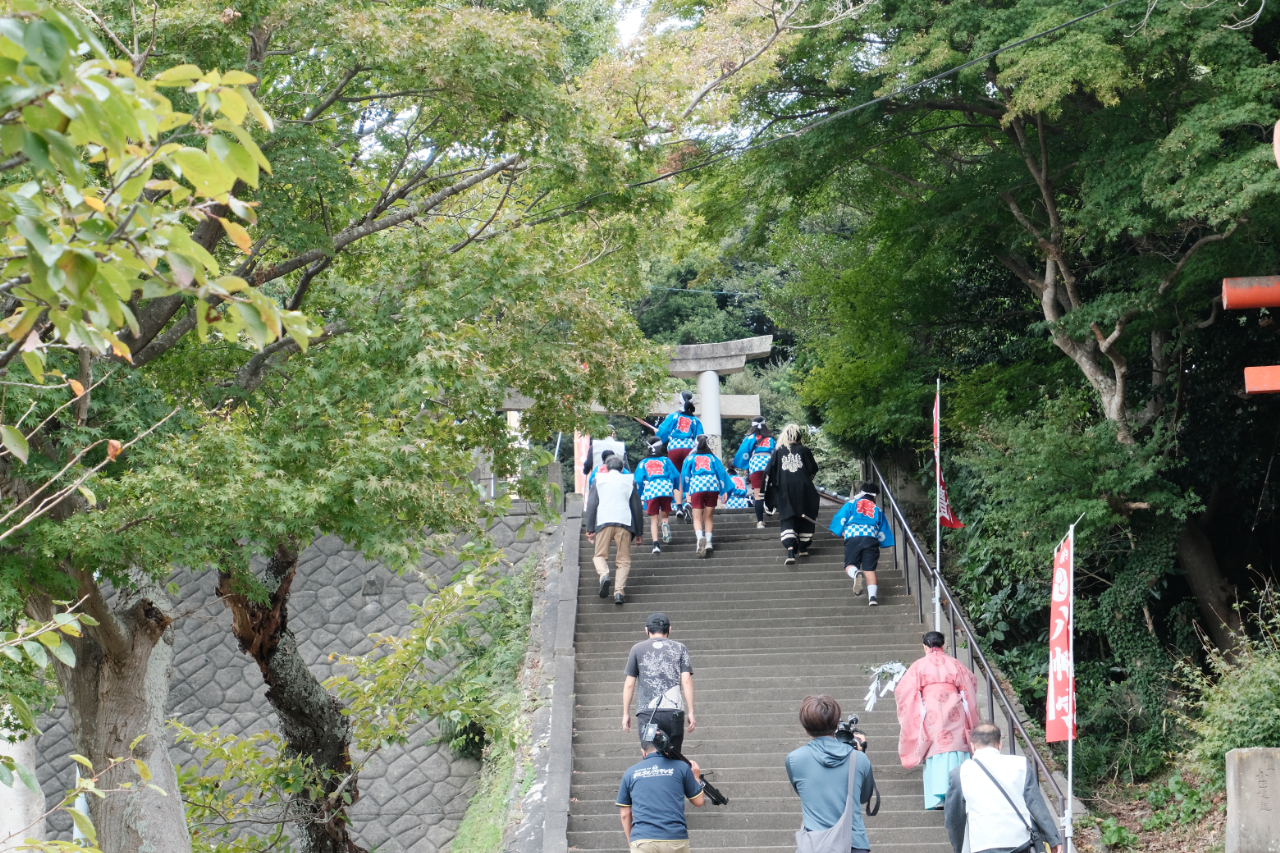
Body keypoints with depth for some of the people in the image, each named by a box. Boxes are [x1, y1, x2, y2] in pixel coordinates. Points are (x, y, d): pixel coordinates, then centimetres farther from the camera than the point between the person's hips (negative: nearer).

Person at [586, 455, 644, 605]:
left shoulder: (599, 480, 15)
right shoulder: (629, 481, 17)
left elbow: (591, 505, 7)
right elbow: (637, 507, 16)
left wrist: (590, 529, 6)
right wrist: (639, 532, 19)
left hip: (603, 522, -1)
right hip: (624, 523, 1)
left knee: (600, 556, 9)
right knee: (624, 560, 5)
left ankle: (604, 575, -23)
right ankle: (619, 591, -13)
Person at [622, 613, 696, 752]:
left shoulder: (638, 649, 11)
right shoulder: (679, 648, 12)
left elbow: (629, 684, 8)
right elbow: (686, 681, 3)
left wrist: (626, 713, 15)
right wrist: (690, 712, 4)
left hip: (647, 712, -1)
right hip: (674, 712, 1)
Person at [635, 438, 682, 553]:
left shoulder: (644, 462, 15)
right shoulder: (665, 460, 16)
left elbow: (638, 480, 9)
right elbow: (675, 475, 9)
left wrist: (638, 496, 19)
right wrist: (675, 489, 24)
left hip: (651, 490, 0)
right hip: (666, 488, 0)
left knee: (654, 519, 4)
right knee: (664, 515, 17)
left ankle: (656, 544, -13)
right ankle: (665, 524, -19)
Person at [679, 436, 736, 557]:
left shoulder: (690, 458, 17)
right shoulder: (713, 457, 20)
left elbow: (684, 475, 13)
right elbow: (722, 473, 15)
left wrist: (686, 491, 19)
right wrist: (725, 491, 15)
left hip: (696, 487, -2)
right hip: (713, 486, 2)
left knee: (697, 518, -3)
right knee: (708, 517, 13)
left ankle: (700, 537, -30)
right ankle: (708, 542, -2)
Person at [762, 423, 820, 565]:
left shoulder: (778, 453, 5)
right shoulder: (804, 451, 2)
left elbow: (769, 474, 4)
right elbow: (813, 469, 5)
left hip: (785, 491, 1)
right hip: (803, 488, 0)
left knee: (788, 520, -2)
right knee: (806, 518, 16)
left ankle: (790, 550, -20)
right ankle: (803, 547, 23)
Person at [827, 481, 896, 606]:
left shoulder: (851, 505, 19)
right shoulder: (877, 510, 24)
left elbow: (839, 521, 9)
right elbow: (884, 532, 23)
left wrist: (842, 534, 23)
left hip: (852, 538, -1)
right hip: (871, 539, 2)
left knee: (850, 565, 3)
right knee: (870, 569, -1)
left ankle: (856, 573, -34)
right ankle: (872, 597, -18)